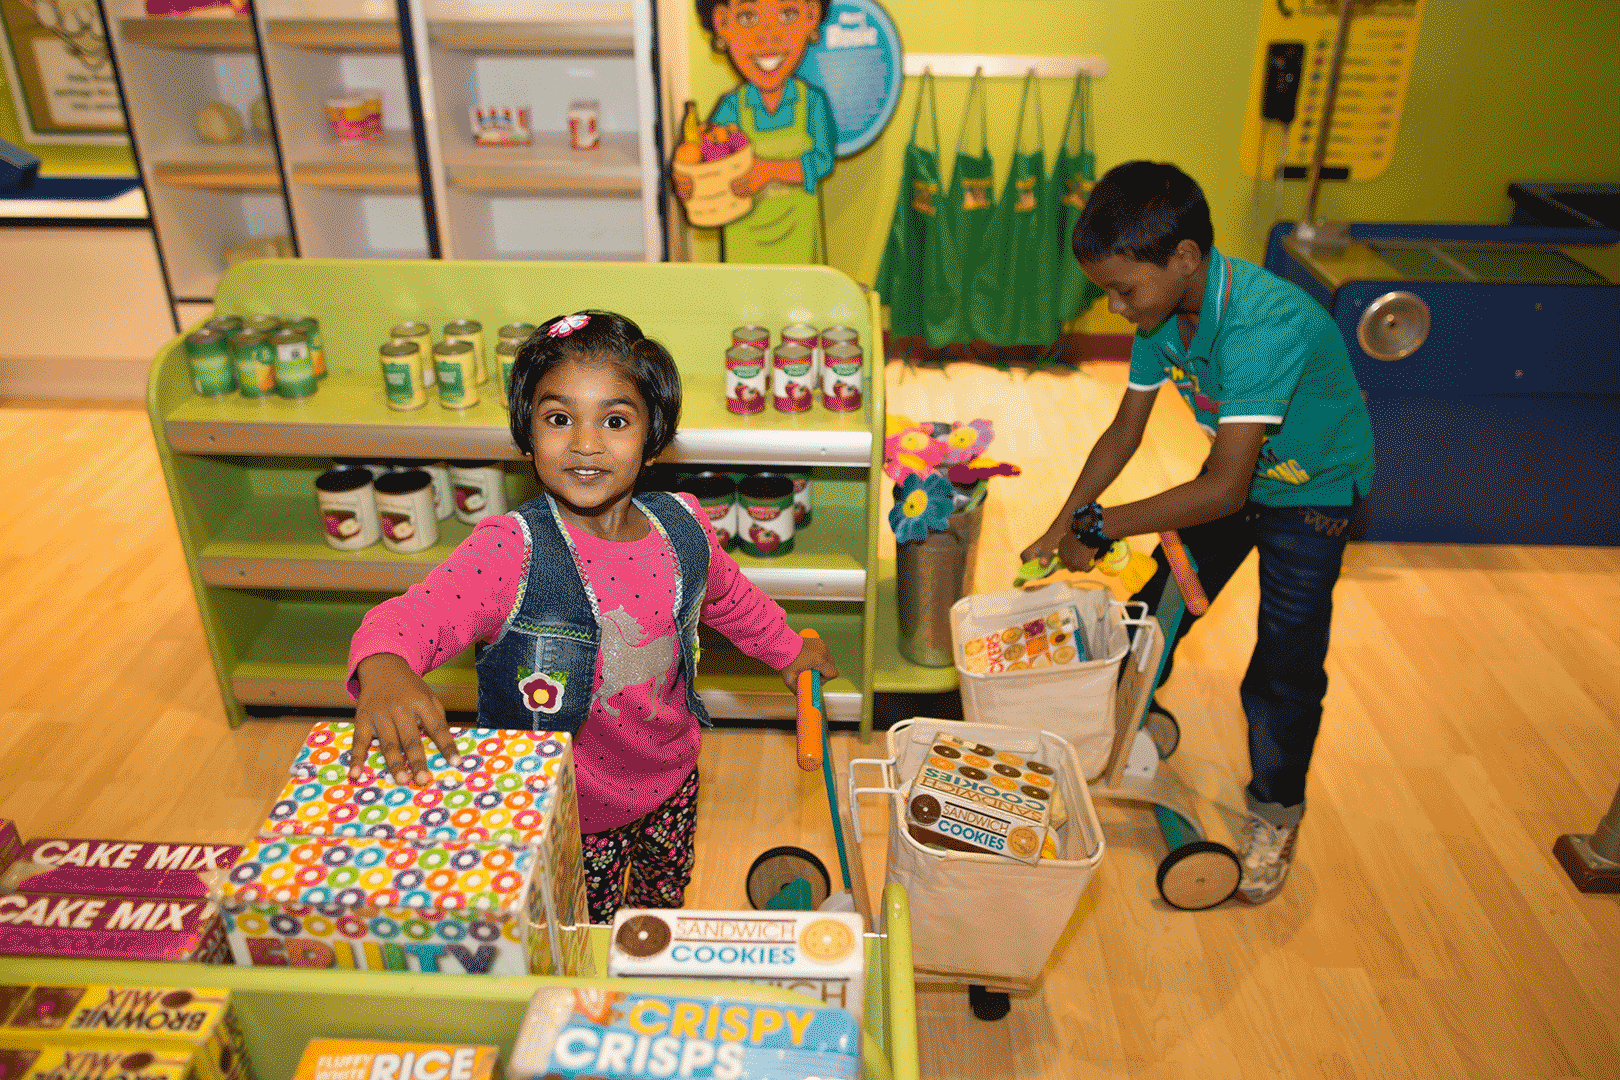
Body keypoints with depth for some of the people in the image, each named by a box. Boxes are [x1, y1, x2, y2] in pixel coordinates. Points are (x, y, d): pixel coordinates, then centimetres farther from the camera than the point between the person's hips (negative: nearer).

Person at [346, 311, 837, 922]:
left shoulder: (683, 528, -11)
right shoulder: (510, 551, -27)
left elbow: (727, 597, 10)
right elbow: (418, 613, -40)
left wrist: (786, 648, 23)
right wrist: (384, 667, -62)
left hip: (670, 782, 5)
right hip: (565, 810, -4)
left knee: (664, 909, 30)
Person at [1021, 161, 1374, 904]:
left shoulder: (1265, 326, -40)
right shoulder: (1163, 311, -16)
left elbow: (1224, 489, -41)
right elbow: (1124, 432, -7)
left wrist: (1098, 527, -34)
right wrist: (1060, 530, -12)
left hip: (1312, 490, -7)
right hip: (1237, 473, 7)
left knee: (1284, 667, -4)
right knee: (1158, 606, 14)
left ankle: (1276, 812, 22)